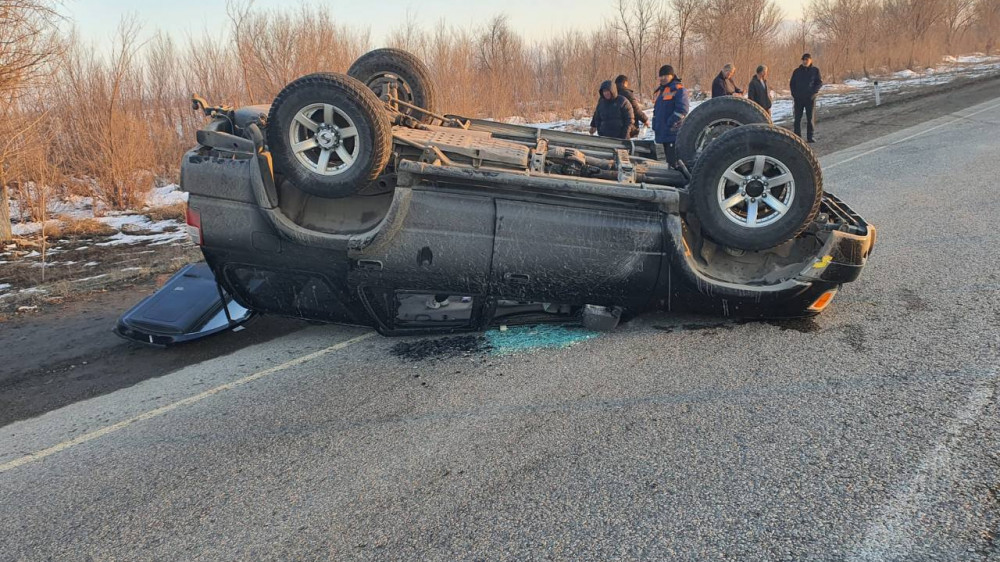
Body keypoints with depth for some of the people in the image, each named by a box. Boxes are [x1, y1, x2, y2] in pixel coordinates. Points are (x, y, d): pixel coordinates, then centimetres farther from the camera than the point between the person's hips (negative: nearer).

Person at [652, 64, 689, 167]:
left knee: (674, 161, -13)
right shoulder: (660, 91, 20)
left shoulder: (678, 89, -8)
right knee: (669, 160, 15)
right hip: (663, 133, 9)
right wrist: (655, 125, 15)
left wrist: (670, 124, -20)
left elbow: (682, 109, -18)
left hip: (674, 134, -9)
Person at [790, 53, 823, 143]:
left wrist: (813, 92, -10)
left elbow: (819, 82, 2)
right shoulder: (797, 71, 6)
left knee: (810, 118, 1)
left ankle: (810, 137, 6)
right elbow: (791, 84, 10)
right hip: (798, 98, 1)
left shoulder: (815, 70, 2)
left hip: (810, 98, -1)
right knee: (797, 118, 1)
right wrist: (794, 94, -1)